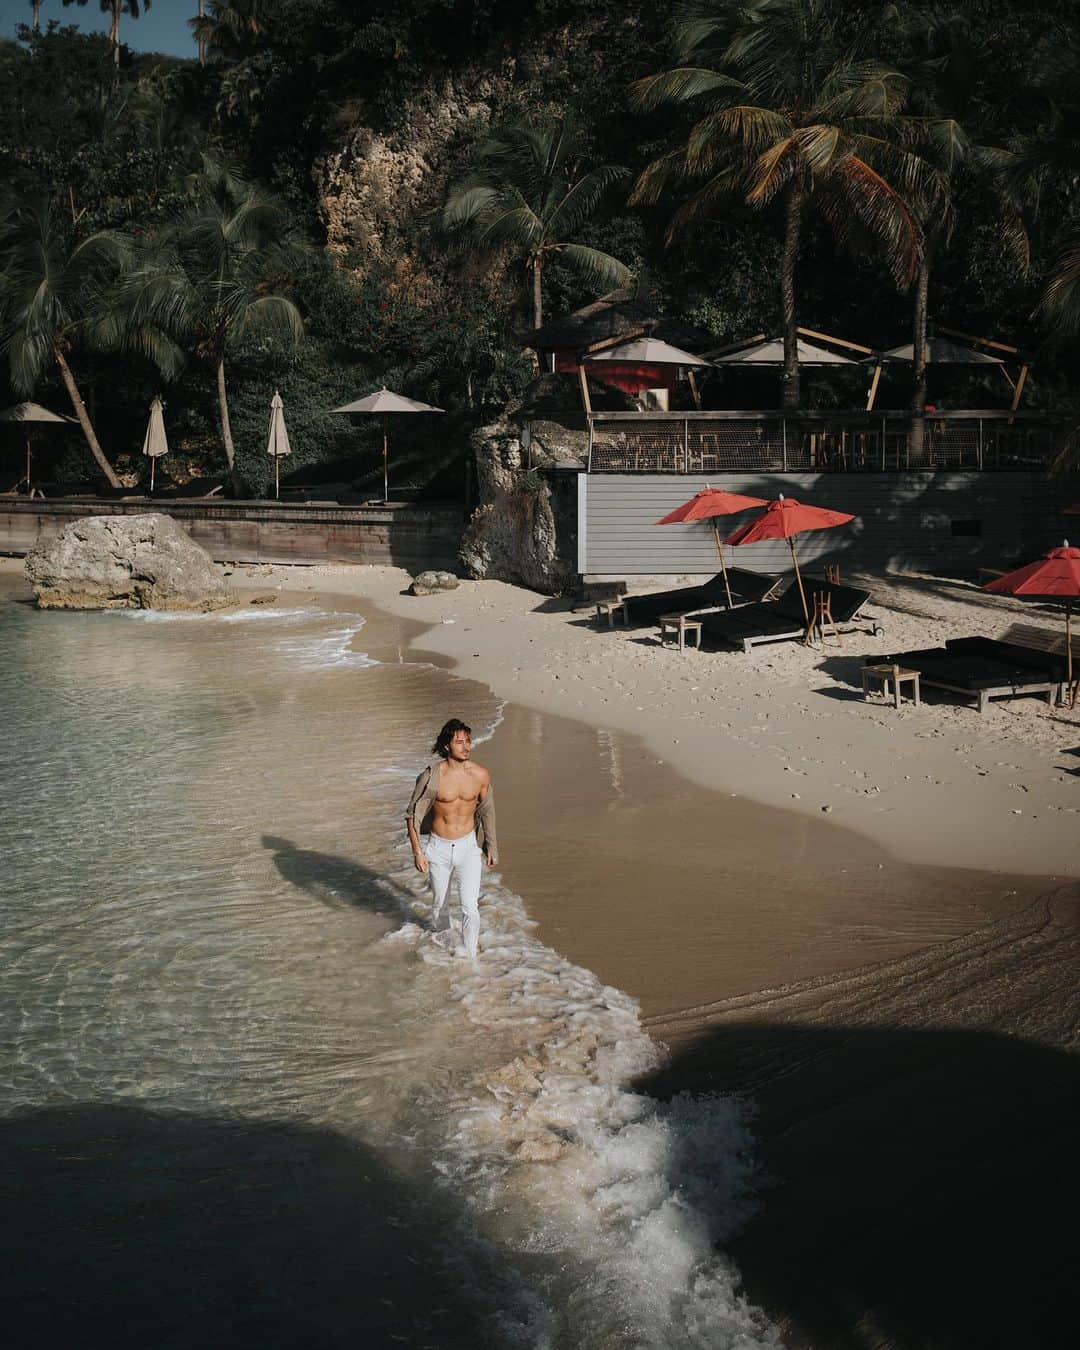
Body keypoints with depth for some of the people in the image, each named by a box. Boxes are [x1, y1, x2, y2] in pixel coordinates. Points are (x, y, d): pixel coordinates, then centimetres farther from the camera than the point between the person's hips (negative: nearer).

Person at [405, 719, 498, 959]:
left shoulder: (481, 775, -8)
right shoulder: (432, 775, -16)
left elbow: (487, 811, 8)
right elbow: (412, 814, -7)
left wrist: (491, 847, 14)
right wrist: (417, 852, -9)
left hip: (468, 847, 1)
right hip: (438, 849, -1)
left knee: (470, 908, -9)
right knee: (440, 904, 17)